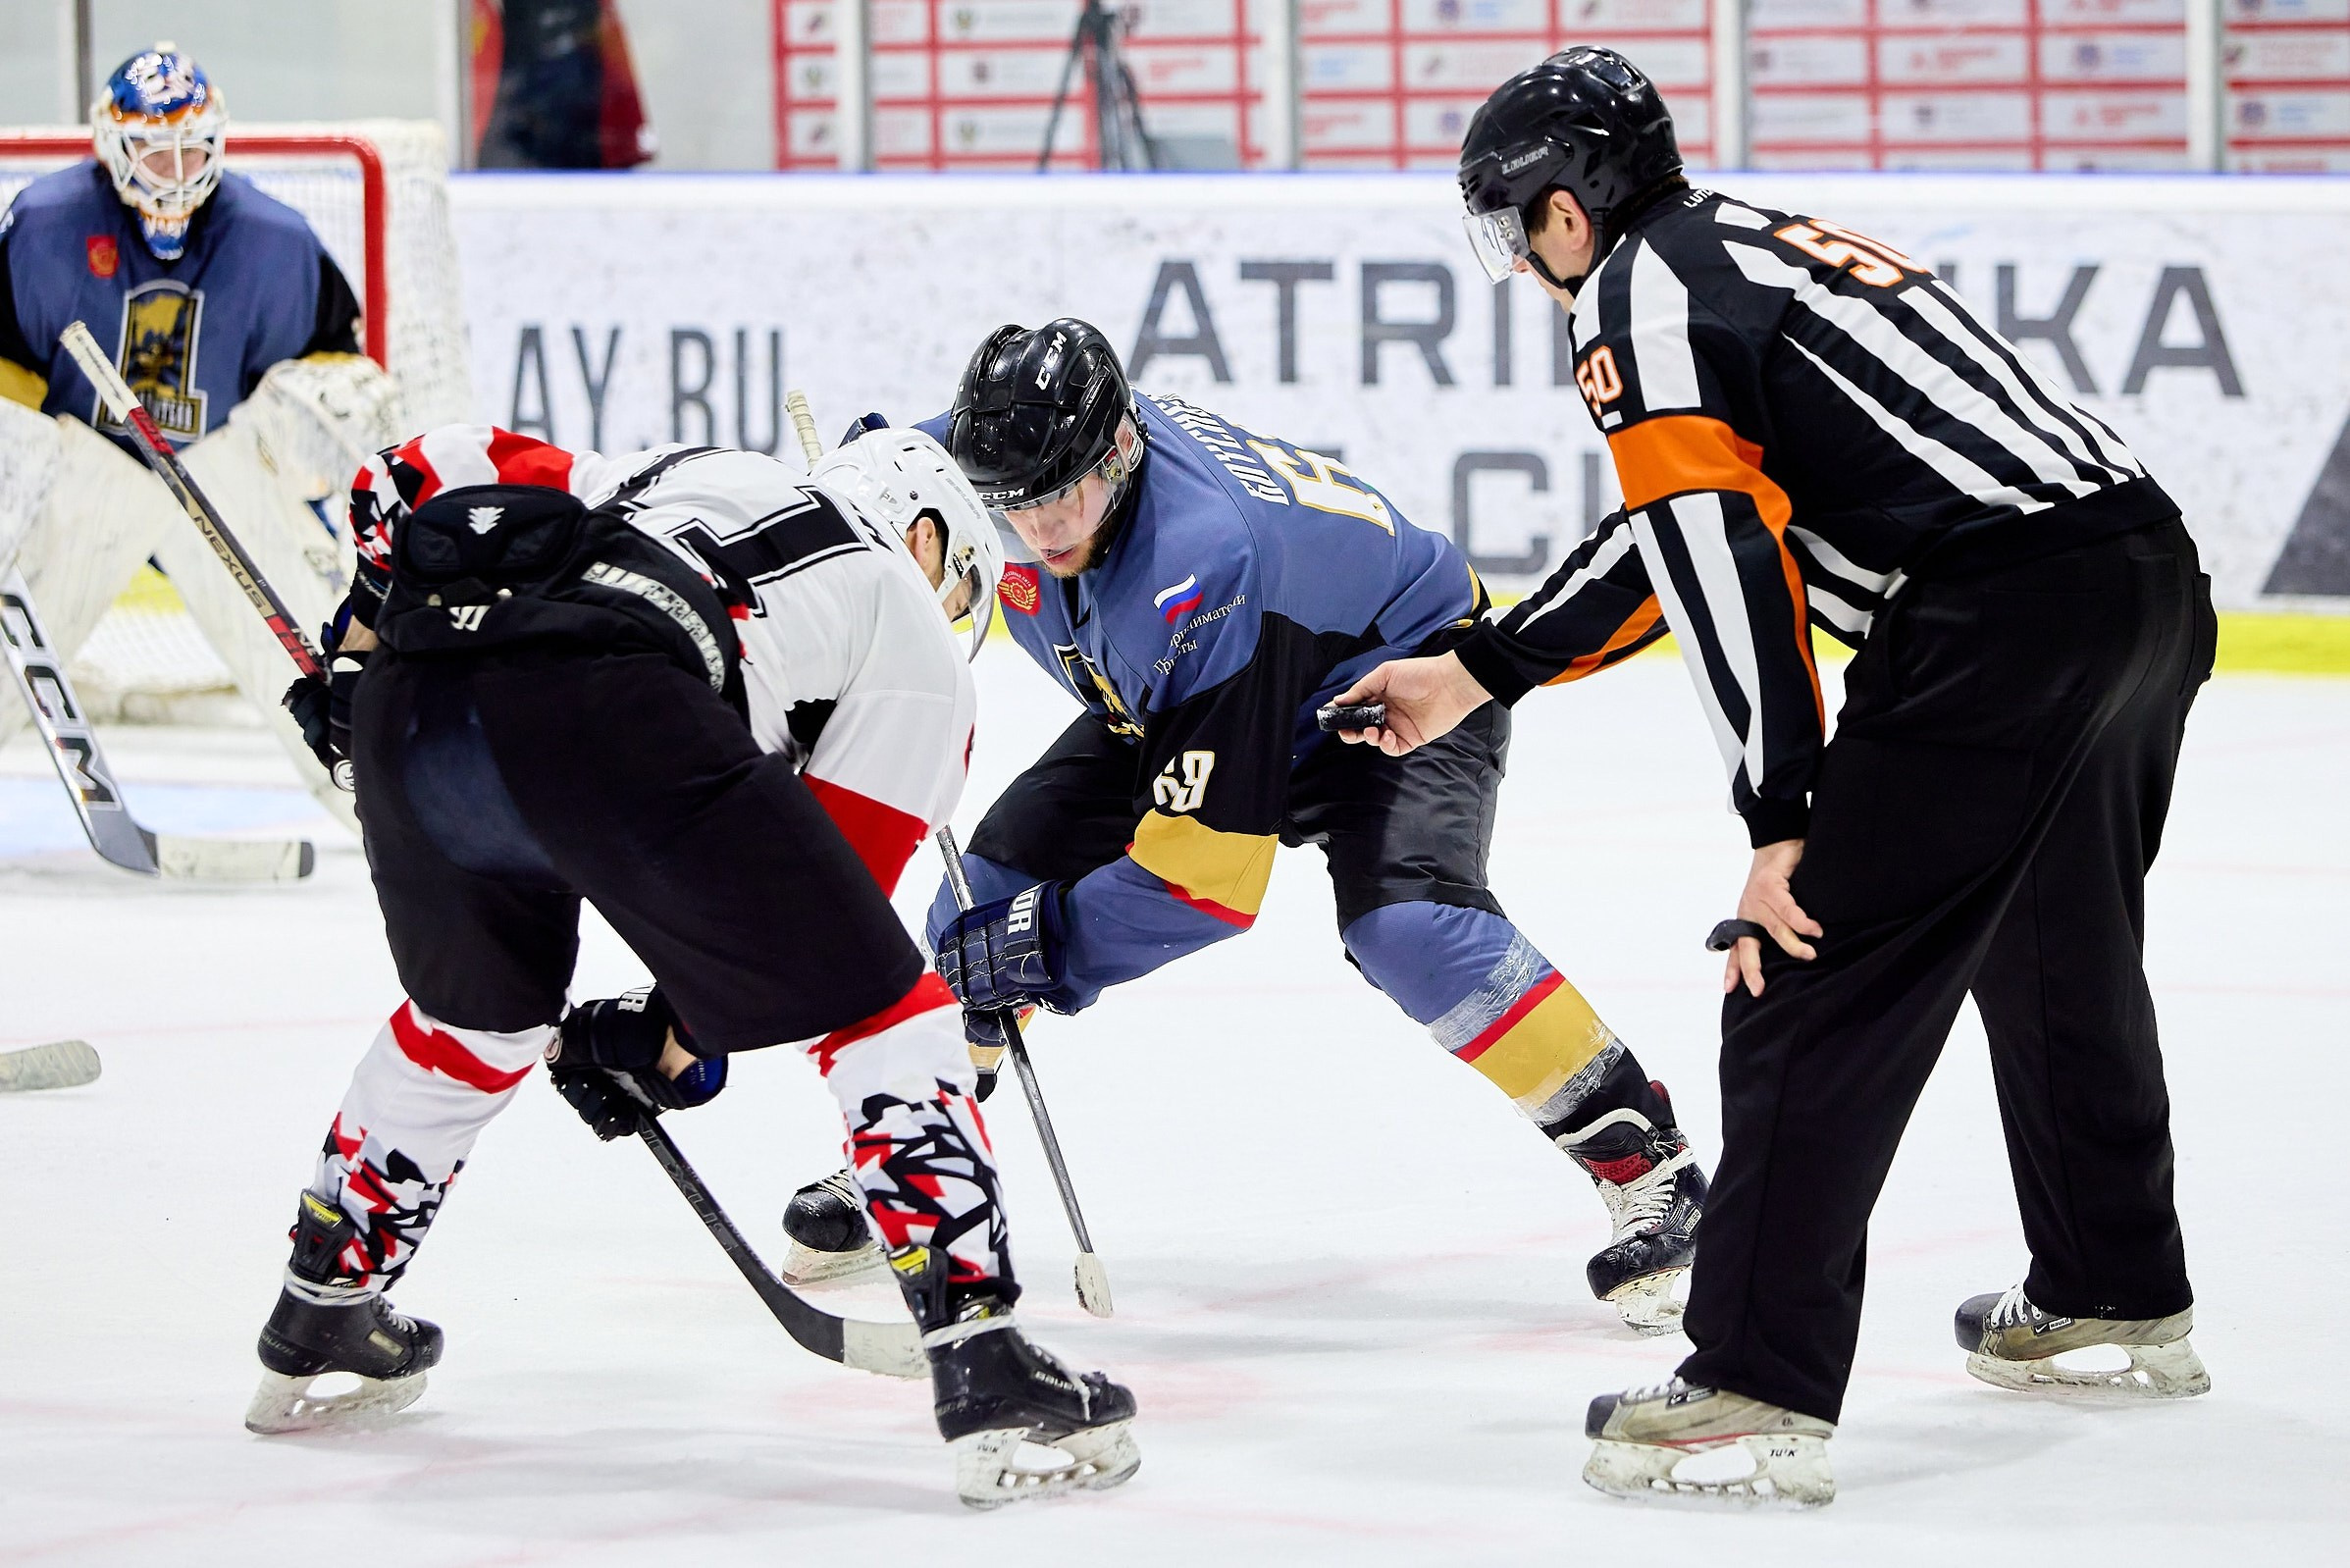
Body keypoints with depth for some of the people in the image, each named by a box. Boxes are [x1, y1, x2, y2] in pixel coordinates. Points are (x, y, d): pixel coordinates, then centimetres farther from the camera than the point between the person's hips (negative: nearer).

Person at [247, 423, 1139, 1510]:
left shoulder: (673, 477, 40)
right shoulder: (912, 643, 26)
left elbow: (428, 468, 33)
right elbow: (819, 884, 22)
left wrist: (362, 647, 39)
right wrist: (670, 1042, 31)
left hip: (409, 691, 7)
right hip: (606, 722, -7)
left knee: (482, 1014, 34)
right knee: (882, 1013, 7)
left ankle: (314, 1334, 47)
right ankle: (991, 1386, -2)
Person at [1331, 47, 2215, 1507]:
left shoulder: (1635, 293, -1)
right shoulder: (1752, 241, 27)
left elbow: (1726, 560, -13)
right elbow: (1675, 538, 33)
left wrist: (1783, 825, -15)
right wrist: (1472, 675, 39)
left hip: (2008, 606, -10)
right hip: (2155, 566, 10)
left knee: (1816, 987, -7)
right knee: (2059, 953, 28)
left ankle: (1761, 1394, -11)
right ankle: (2122, 1302, 44)